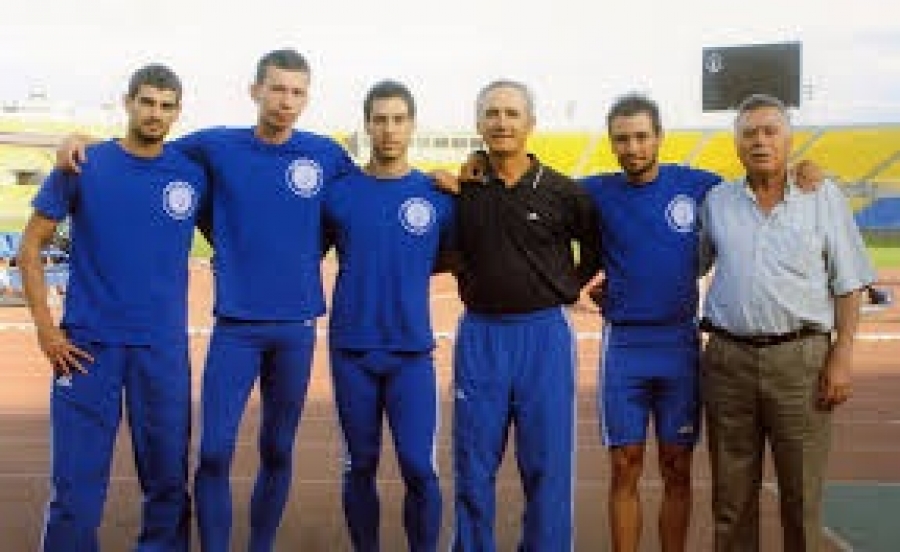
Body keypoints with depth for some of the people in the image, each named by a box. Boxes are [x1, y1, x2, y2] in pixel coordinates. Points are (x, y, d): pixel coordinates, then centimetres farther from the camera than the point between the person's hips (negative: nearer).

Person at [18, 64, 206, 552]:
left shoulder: (194, 174, 1)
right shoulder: (83, 166, -1)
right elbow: (31, 245, 3)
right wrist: (45, 326, -4)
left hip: (165, 347, 2)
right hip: (88, 345, -1)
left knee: (167, 480, 10)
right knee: (76, 484, 2)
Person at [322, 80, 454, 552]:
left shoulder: (438, 197, 1)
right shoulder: (338, 194, 2)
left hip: (413, 352, 0)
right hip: (352, 350, 1)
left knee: (420, 468, -4)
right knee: (360, 465, 10)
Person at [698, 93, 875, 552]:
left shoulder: (823, 197, 5)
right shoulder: (716, 202, 11)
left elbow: (848, 286, 4)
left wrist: (842, 357, -5)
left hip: (801, 358, -2)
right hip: (728, 359, 2)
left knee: (801, 494, 3)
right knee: (732, 496, 9)